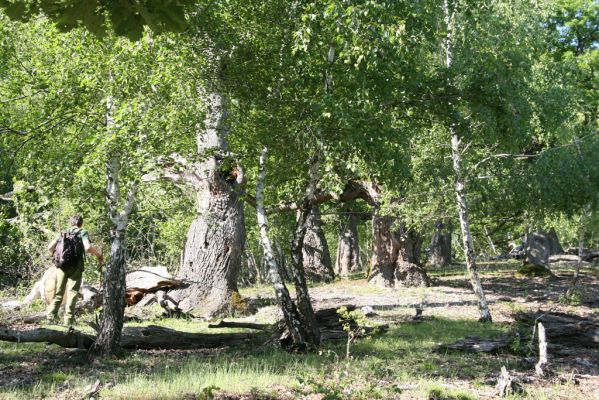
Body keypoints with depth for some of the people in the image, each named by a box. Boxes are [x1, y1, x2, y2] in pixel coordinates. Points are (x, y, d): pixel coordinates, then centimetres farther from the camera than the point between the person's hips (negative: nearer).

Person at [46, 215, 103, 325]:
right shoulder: (83, 233, 3)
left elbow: (50, 247, 9)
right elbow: (88, 248, -14)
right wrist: (98, 253, 3)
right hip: (76, 266, -3)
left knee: (59, 291, 10)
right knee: (72, 292, 0)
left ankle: (51, 315, 5)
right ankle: (69, 319, -3)